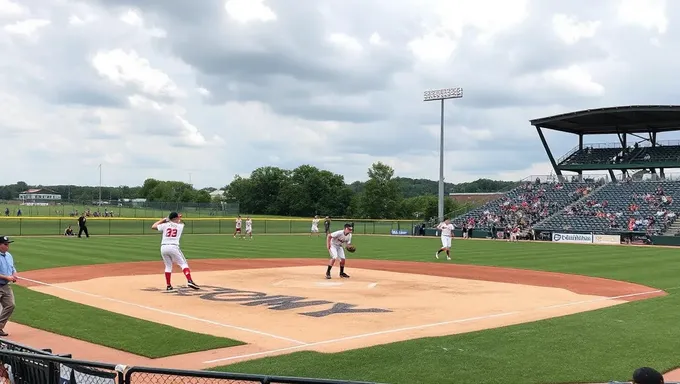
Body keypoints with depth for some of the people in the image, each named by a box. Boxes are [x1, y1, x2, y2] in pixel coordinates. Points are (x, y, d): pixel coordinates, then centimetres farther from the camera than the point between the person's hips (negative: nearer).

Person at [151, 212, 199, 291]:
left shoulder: (165, 225, 9)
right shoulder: (180, 226, 9)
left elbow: (153, 226, 18)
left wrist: (163, 220, 22)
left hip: (163, 247, 3)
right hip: (173, 247, -3)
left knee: (168, 266, 18)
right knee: (183, 264, 1)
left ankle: (168, 285, 16)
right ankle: (189, 281, -18)